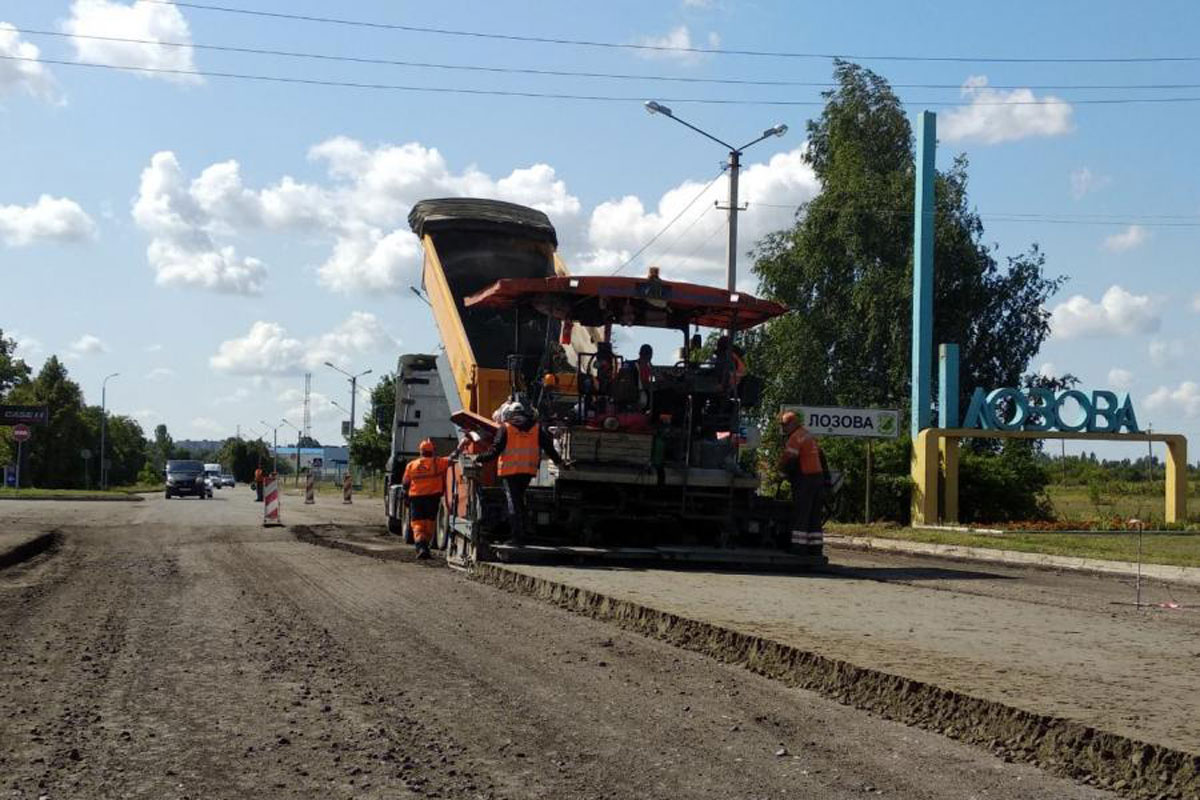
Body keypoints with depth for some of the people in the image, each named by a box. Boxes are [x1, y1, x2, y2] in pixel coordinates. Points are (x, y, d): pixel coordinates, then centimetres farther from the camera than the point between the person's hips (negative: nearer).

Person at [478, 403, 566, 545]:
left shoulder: (505, 428, -2)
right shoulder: (536, 428, 9)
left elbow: (496, 449, -7)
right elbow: (549, 447, 10)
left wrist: (481, 459, 1)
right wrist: (559, 462, 20)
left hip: (510, 470, -4)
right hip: (528, 470, 4)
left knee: (513, 501, -3)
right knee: (520, 500, 17)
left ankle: (516, 535, -8)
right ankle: (521, 533, 17)